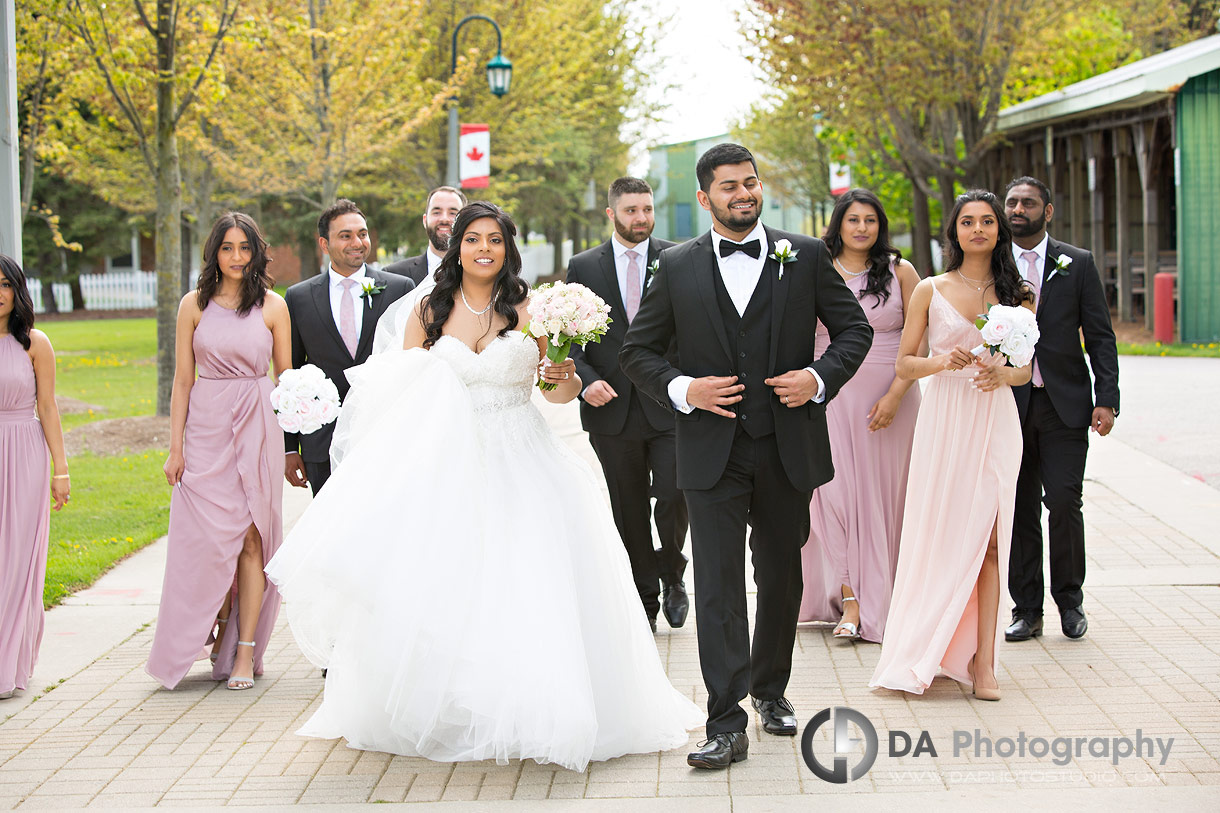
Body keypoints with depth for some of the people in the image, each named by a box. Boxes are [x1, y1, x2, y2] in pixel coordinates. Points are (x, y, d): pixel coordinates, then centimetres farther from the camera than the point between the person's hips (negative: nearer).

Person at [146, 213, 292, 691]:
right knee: (210, 537, -4)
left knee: (250, 538, -2)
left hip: (257, 427, -1)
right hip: (206, 429, 1)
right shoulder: (194, 305, 5)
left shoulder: (273, 306, 4)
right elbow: (182, 380, 6)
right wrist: (175, 447, 1)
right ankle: (220, 629, 19)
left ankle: (245, 651, 3)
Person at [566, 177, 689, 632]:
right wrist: (587, 381, -11)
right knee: (629, 511, 8)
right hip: (612, 409, 1)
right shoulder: (583, 266, 6)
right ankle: (645, 598, 21)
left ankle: (671, 574, 19)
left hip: (669, 406, -1)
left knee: (673, 496, -9)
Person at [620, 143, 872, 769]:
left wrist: (822, 377, -10)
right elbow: (638, 351, 6)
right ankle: (726, 725, -5)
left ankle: (771, 689, 36)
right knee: (718, 586, -6)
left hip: (789, 447, 2)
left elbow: (854, 327, 8)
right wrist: (682, 389, -12)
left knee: (781, 576, 15)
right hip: (713, 452, -1)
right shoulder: (677, 266, 3)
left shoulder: (805, 256, 4)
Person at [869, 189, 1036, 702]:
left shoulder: (1017, 294, 8)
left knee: (987, 539, -4)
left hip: (995, 421, 1)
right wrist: (940, 362, -14)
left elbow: (1025, 369, 11)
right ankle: (922, 654, 12)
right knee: (941, 535, -1)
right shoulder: (930, 291, 4)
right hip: (944, 421, -1)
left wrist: (1002, 374, -11)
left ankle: (982, 660, -2)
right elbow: (904, 363, 6)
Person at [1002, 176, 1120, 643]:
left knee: (1064, 501, -7)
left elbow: (1100, 338, 4)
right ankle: (1027, 609, 11)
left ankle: (1069, 600, 10)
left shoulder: (1078, 264, 6)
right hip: (1009, 406, 1)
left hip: (1064, 406, -1)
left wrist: (1106, 400, -6)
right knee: (1020, 510, 2)